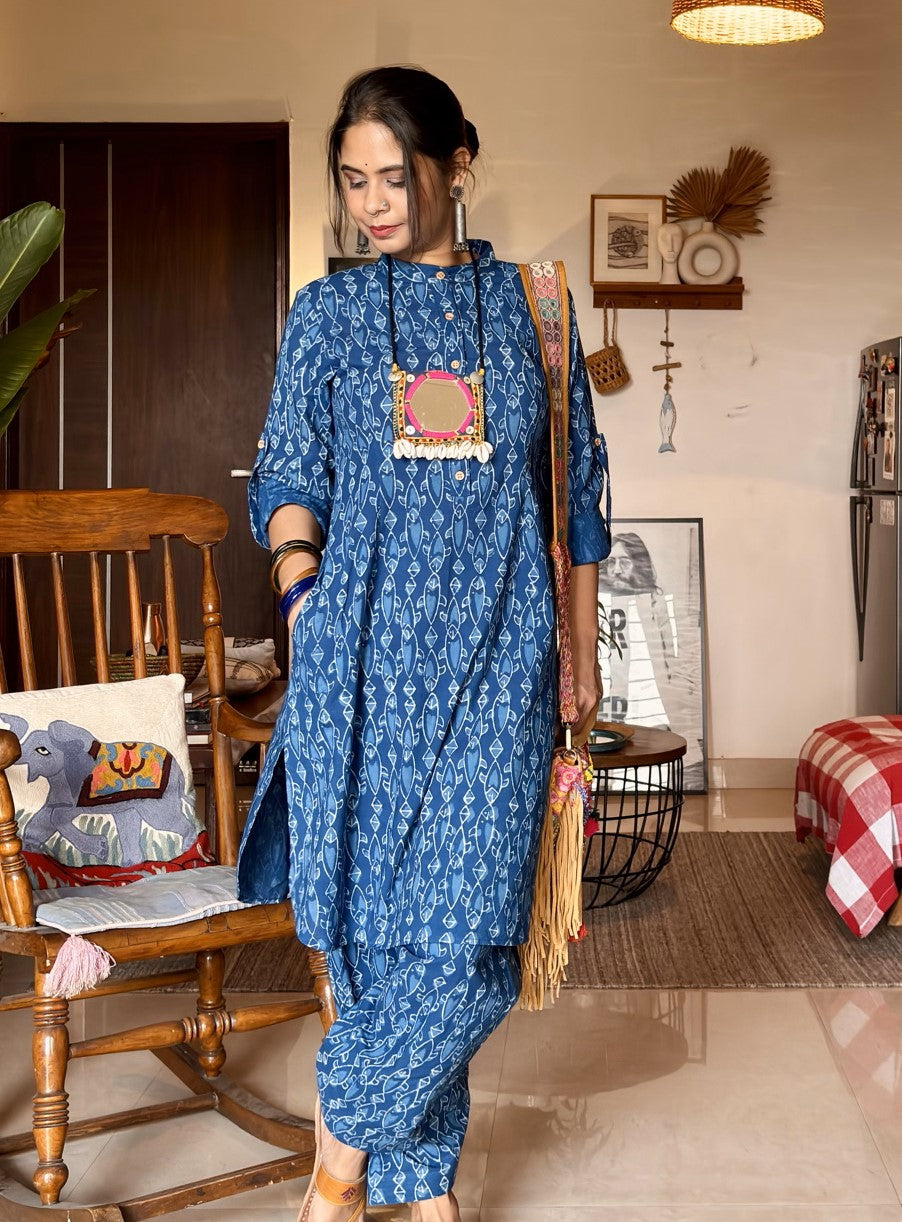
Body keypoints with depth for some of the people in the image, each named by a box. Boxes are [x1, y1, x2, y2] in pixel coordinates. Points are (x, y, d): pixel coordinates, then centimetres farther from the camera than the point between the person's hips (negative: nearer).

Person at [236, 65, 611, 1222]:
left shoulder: (527, 305, 10)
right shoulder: (327, 313, 10)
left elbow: (574, 488, 13)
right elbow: (289, 477, 8)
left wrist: (582, 650, 12)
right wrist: (299, 584, -12)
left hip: (495, 651, 0)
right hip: (363, 654, 0)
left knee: (467, 929, -8)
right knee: (377, 922, 0)